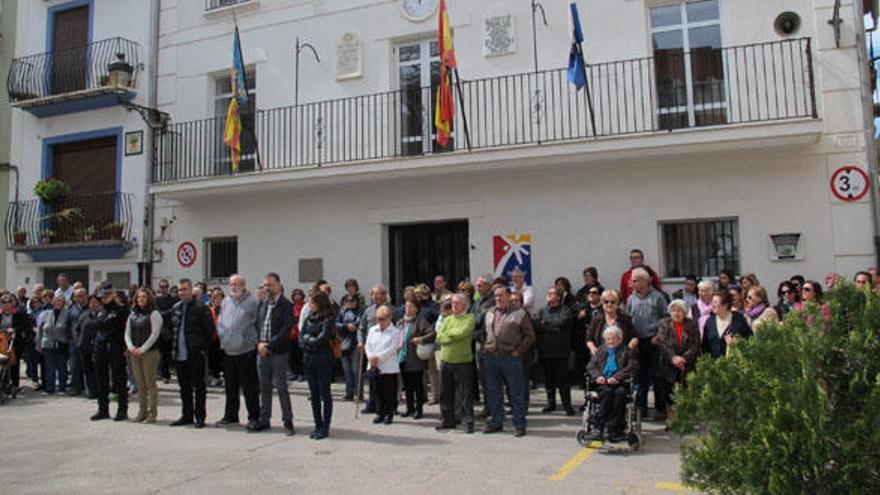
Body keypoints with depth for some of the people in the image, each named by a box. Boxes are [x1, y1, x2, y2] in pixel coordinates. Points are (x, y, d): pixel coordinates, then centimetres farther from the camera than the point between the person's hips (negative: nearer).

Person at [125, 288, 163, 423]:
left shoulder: (154, 314, -3)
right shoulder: (132, 314, 14)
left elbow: (155, 334, -10)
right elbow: (127, 332, 13)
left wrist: (143, 349, -13)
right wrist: (130, 347, -3)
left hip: (149, 352, -5)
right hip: (134, 353, 6)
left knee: (150, 382, -3)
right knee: (140, 384, 9)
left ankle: (152, 412, 3)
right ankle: (142, 411, 16)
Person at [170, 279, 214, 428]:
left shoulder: (201, 307, -9)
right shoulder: (175, 308, 12)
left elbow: (210, 329, -7)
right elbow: (173, 329, 22)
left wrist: (202, 347, -7)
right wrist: (174, 346, 12)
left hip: (195, 354, -6)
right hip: (180, 354, 7)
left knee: (198, 386, 1)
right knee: (184, 387, 14)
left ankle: (199, 417, 9)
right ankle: (187, 415, 24)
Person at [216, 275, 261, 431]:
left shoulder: (252, 302, -7)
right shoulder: (225, 302, 11)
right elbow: (220, 323, 17)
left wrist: (254, 341, -11)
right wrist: (223, 337, 6)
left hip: (246, 351, -6)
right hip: (228, 351, 6)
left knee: (249, 387, -1)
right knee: (230, 386, 16)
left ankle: (254, 417, 8)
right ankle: (230, 415, 28)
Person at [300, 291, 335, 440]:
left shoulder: (328, 319, -10)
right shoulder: (309, 318, 11)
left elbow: (322, 339, -18)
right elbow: (301, 336, 6)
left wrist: (308, 341, -5)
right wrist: (312, 341, -11)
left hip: (323, 361, -6)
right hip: (308, 360, 6)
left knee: (325, 394, 2)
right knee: (314, 395, 12)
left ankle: (325, 427, 9)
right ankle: (318, 426, 21)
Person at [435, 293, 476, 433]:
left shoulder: (469, 318, -3)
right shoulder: (447, 319, 14)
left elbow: (463, 332, -19)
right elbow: (439, 337, 2)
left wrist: (448, 333, -3)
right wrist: (454, 336, -11)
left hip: (463, 362, -5)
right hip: (445, 361, 6)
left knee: (464, 394, -1)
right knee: (446, 394, 12)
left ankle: (468, 422, 7)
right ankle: (447, 421, 24)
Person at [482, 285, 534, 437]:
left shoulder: (520, 313, -1)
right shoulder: (490, 314, 15)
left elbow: (529, 335, -1)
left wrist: (518, 351, -7)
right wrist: (487, 348, 9)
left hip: (511, 358, -5)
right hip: (490, 357, 5)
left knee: (516, 393, 1)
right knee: (493, 393, 12)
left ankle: (519, 425, 11)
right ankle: (496, 422, 24)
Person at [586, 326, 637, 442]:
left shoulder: (627, 351, 17)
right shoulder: (601, 350, 25)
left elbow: (632, 367, 0)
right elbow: (591, 366, 13)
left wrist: (618, 377, -16)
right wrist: (597, 376, -9)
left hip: (620, 383, -1)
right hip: (603, 383, 1)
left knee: (620, 392, -35)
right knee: (607, 391, -33)